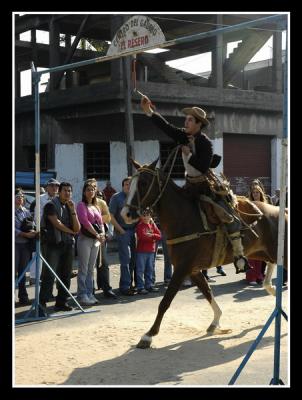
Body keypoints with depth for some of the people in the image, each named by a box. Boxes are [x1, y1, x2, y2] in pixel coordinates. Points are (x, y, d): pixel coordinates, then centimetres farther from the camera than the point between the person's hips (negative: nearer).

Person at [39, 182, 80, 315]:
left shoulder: (70, 206, 16)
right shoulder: (51, 205, -2)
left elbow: (77, 228, 8)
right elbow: (56, 223, -12)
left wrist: (73, 211, -3)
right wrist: (71, 231, 1)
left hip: (68, 244, 6)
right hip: (54, 244, -6)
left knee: (66, 275, 7)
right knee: (49, 275, -12)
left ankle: (61, 302, 14)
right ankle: (42, 304, -13)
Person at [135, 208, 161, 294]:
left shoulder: (152, 225, 11)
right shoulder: (140, 225, -7)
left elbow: (159, 235, 4)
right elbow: (143, 236, -21)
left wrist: (151, 235, -13)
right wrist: (153, 237, -9)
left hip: (151, 251, 6)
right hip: (141, 251, -6)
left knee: (150, 269, 13)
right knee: (140, 270, -4)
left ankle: (149, 285, 22)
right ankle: (140, 287, -2)